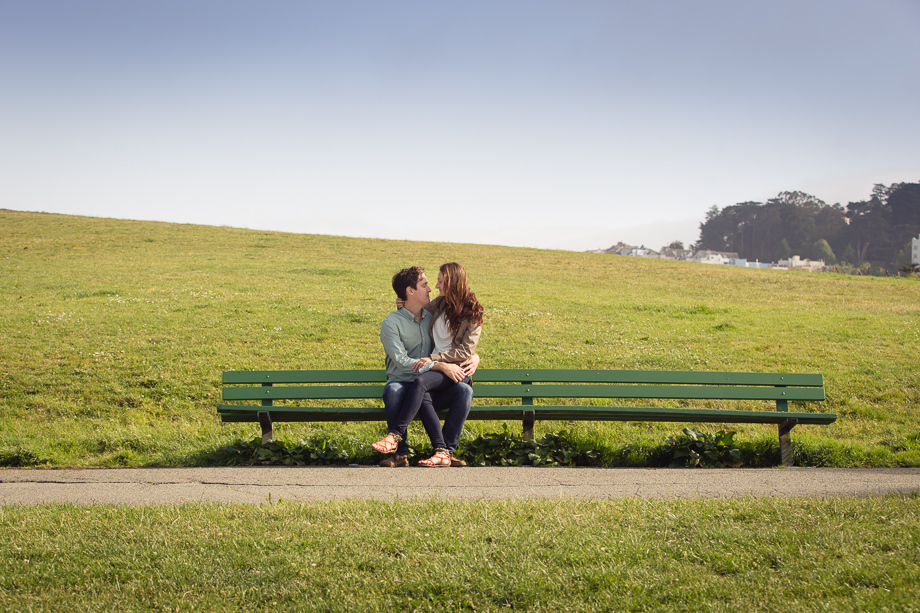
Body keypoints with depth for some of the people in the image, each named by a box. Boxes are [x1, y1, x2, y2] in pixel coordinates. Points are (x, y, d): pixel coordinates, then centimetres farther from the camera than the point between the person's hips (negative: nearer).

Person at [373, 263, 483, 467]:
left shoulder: (472, 312, 0)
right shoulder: (440, 304, 17)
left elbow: (465, 351, -7)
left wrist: (433, 358, -14)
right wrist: (403, 307, 14)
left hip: (457, 369, -5)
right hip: (437, 367, 5)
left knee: (421, 381, -34)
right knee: (423, 396, -29)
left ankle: (395, 435, -34)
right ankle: (443, 451, -35)